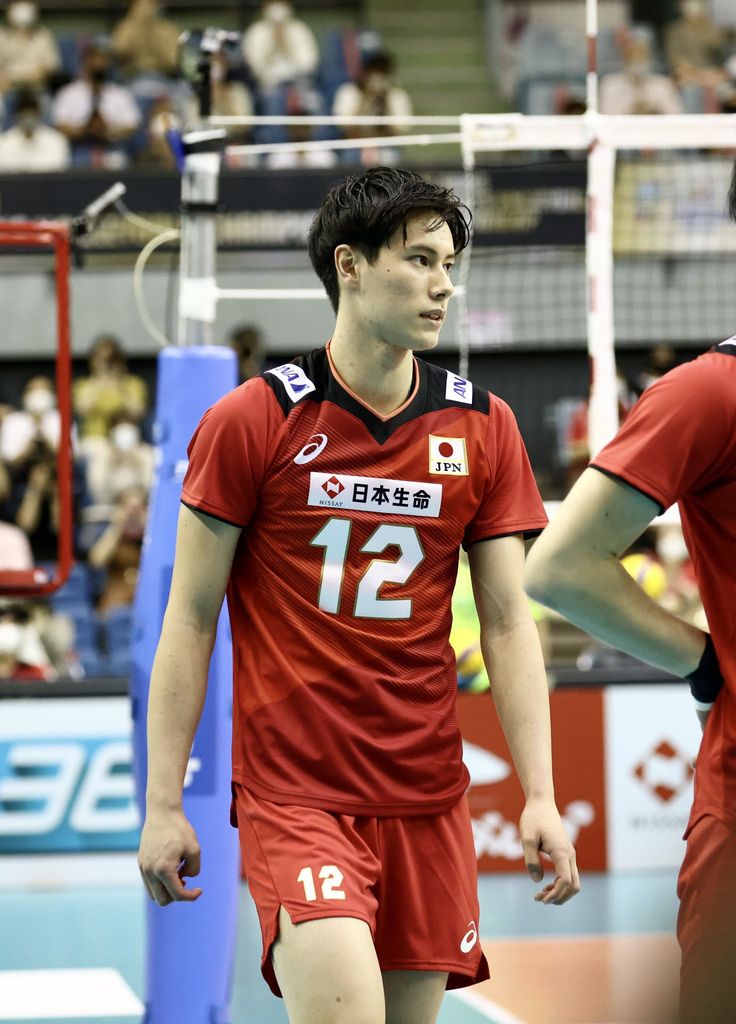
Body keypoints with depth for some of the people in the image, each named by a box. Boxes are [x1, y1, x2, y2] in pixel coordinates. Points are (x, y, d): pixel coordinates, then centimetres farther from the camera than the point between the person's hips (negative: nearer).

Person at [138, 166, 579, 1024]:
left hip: (427, 794, 4)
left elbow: (507, 622, 7)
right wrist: (162, 804, -4)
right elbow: (191, 619, -1)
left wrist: (540, 796, -2)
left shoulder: (482, 428, 7)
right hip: (292, 790, -4)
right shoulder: (250, 421, -3)